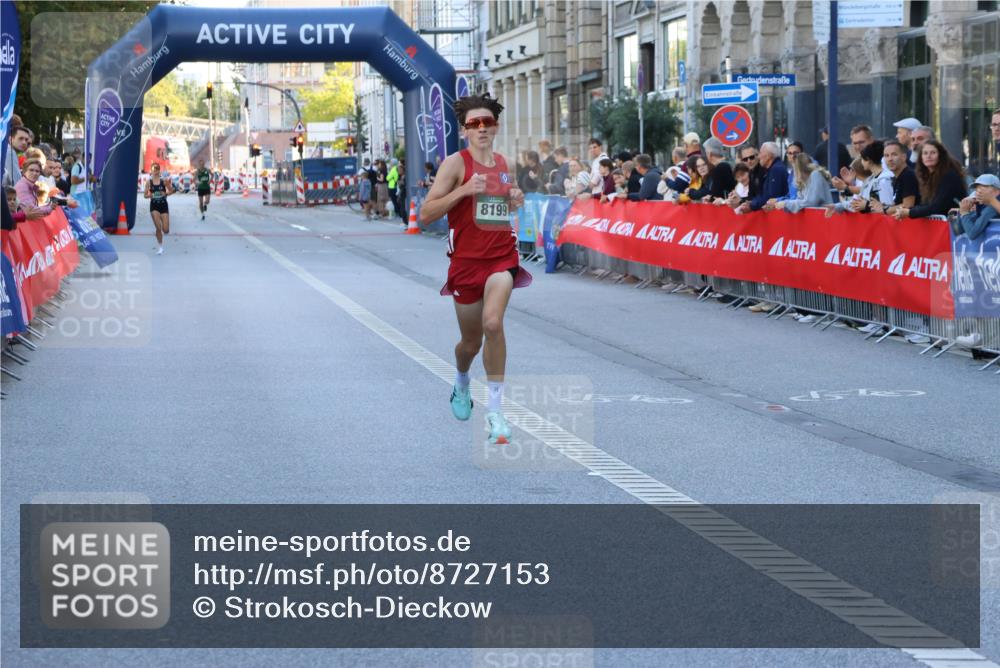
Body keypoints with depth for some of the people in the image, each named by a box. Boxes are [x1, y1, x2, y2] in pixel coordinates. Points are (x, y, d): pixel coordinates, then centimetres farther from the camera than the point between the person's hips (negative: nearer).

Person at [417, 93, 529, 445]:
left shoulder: (504, 164, 9)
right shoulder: (456, 163, -6)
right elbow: (426, 213, -11)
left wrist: (515, 200, 5)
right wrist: (464, 190, -22)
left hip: (502, 256, 2)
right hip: (466, 259, -2)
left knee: (493, 323, -24)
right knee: (471, 342, 11)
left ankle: (496, 409, -18)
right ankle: (461, 384, 46)